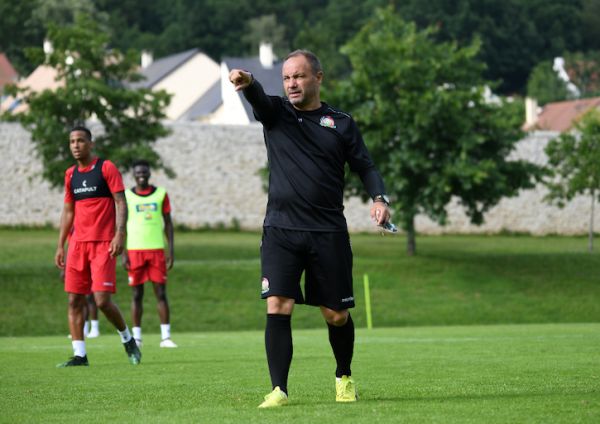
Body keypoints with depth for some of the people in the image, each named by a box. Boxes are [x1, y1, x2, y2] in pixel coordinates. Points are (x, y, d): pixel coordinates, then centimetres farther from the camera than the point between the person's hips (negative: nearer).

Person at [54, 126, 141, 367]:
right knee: (74, 300, -1)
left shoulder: (106, 168, -2)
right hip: (77, 244, 6)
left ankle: (127, 339, 13)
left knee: (102, 300, -11)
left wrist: (120, 234, -19)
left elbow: (121, 203, -7)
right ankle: (79, 355, 2)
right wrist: (60, 245, 14)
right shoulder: (70, 175, 14)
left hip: (103, 244, -6)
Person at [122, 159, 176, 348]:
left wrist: (171, 250, 2)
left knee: (161, 292, -2)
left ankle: (165, 336, -1)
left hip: (157, 249, 1)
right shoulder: (127, 196, 3)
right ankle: (136, 337, 6)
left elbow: (168, 223, 9)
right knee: (137, 294, 2)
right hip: (135, 250, -1)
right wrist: (123, 253, -3)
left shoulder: (161, 194, 7)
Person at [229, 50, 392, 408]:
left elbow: (365, 167, 10)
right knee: (278, 307, -14)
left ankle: (345, 378, 31)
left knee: (337, 315, 6)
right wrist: (247, 82, -39)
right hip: (281, 230, 0)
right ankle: (279, 390, -11)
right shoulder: (275, 113, 7)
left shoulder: (341, 123, 8)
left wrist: (379, 198, -11)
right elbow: (258, 98, -15)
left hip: (329, 233, 0)